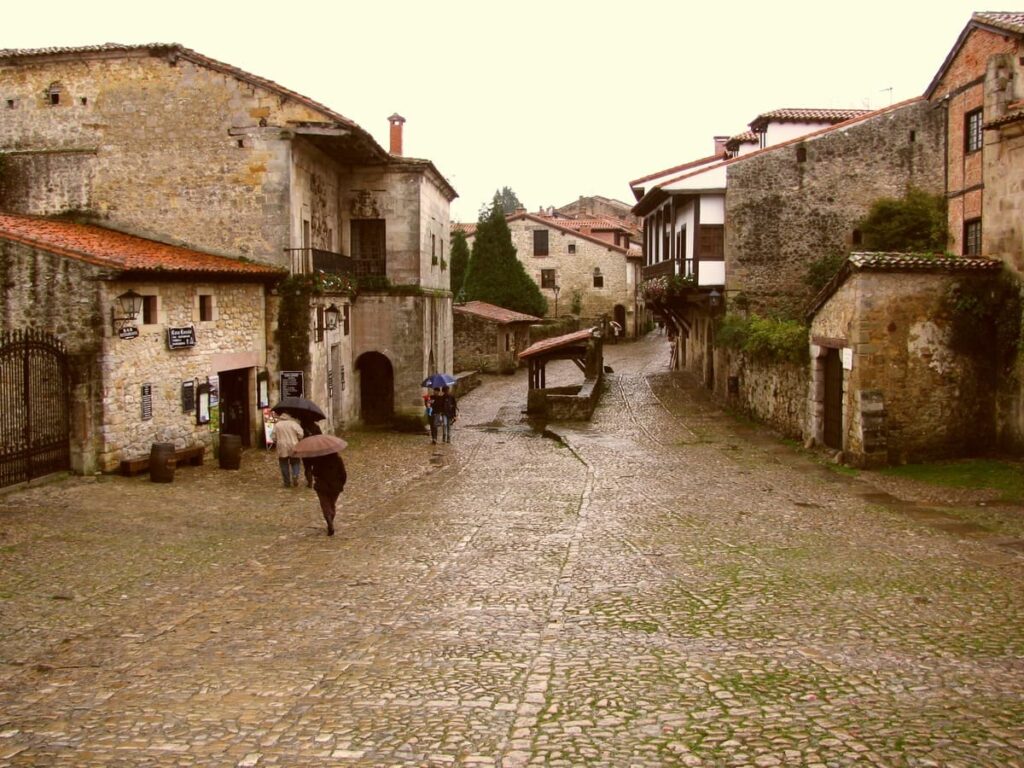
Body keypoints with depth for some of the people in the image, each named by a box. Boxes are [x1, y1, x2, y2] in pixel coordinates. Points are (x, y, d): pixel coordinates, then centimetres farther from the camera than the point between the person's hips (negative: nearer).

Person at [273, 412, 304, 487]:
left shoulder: (276, 425, 3)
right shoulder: (293, 423, -1)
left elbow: (274, 438, 2)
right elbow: (300, 434, -7)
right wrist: (298, 442, 10)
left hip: (282, 448, 1)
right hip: (293, 448, -1)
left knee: (284, 465, 8)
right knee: (295, 463, 12)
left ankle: (287, 482, 10)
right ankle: (295, 475, -13)